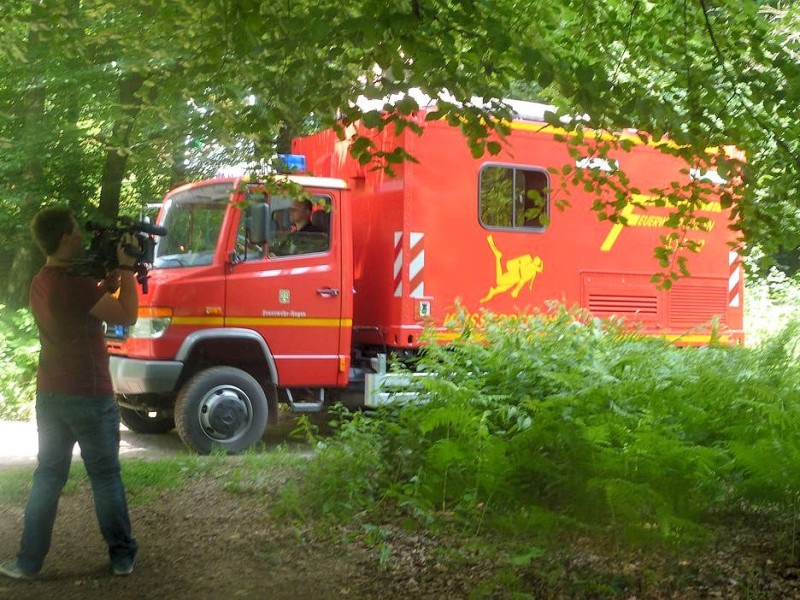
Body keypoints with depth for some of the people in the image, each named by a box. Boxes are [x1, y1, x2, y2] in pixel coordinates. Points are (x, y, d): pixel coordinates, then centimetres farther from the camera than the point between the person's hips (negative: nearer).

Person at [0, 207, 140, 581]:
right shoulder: (72, 284, -22)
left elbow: (94, 299, 16)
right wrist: (127, 267, -10)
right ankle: (122, 556, 16)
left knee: (48, 474, 13)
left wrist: (114, 271, 6)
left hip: (50, 394, 8)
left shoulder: (41, 281, 7)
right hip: (89, 395, -8)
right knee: (105, 476, 5)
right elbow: (127, 315, -19)